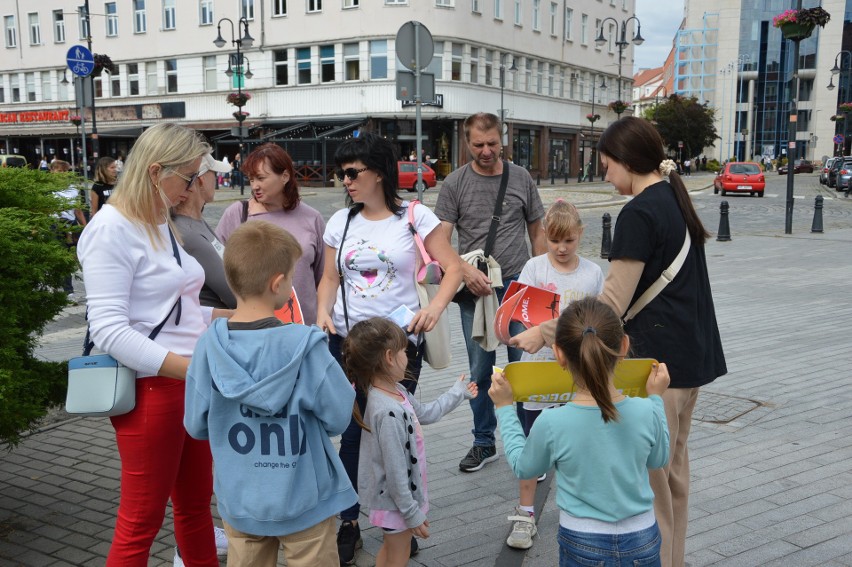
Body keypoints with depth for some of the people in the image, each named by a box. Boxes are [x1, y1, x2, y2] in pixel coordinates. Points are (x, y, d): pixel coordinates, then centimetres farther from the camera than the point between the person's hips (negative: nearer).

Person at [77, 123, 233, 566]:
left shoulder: (164, 225, 10)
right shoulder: (111, 230, -15)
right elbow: (109, 330, -22)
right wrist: (193, 368, -28)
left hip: (188, 382, 8)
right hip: (149, 388, -8)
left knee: (196, 504, 20)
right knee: (141, 521, 5)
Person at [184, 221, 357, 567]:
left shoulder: (209, 346, -13)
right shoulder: (304, 346, -23)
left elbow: (196, 425, -3)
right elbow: (338, 418, -15)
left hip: (238, 502, 3)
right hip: (302, 501, -3)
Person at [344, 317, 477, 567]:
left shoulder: (395, 391, -4)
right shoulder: (388, 412, -34)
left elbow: (425, 413, 16)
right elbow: (395, 472, -29)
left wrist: (458, 393, 27)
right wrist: (412, 514, -19)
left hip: (399, 493, 9)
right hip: (396, 500, -9)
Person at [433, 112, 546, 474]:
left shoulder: (520, 178, 4)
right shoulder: (455, 183, 0)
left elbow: (537, 231, 11)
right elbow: (440, 240, -5)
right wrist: (466, 272, -21)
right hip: (474, 290, 0)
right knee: (480, 371, 10)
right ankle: (484, 444, 25)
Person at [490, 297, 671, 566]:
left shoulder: (551, 424, -20)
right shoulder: (646, 413, -14)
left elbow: (522, 467, 2)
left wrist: (504, 407, 9)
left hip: (582, 545, -3)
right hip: (642, 542, 3)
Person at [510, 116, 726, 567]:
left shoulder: (639, 214, -19)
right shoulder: (675, 198, 9)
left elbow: (611, 306, -22)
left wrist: (544, 333, -17)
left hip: (657, 359, -10)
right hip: (692, 354, 10)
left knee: (650, 474, 3)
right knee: (672, 465, 21)